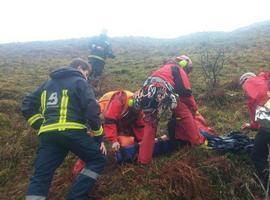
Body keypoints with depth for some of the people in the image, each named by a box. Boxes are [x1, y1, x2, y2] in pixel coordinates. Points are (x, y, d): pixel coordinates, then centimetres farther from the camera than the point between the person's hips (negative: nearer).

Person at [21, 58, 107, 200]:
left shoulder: (48, 83, 27)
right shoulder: (80, 82, 9)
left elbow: (27, 106, 23)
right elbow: (92, 110, -4)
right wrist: (99, 138, 4)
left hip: (47, 134, 5)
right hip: (72, 132, -5)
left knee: (40, 177, 10)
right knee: (98, 160, 12)